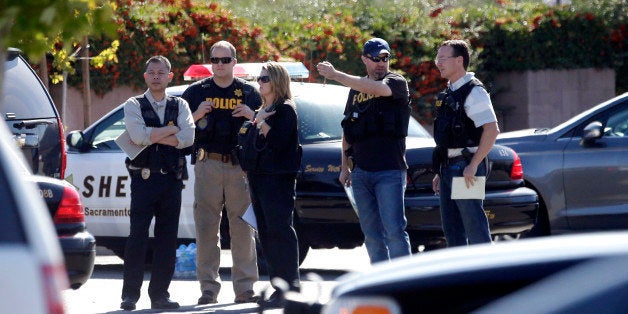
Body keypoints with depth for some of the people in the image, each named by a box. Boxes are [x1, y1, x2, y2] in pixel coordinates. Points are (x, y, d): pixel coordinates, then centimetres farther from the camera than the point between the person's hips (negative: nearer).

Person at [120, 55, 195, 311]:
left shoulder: (180, 106, 12)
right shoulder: (134, 105, 5)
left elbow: (188, 137, -5)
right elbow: (139, 135, -13)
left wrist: (151, 137, -9)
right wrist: (171, 129, -5)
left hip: (171, 179, 3)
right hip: (143, 178, -3)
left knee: (168, 239, 3)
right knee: (137, 236, -7)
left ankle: (159, 294, 9)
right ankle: (130, 294, -4)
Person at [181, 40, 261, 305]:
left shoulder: (249, 92, 12)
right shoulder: (196, 91, 11)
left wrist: (252, 116, -7)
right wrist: (196, 116, -9)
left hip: (240, 166, 0)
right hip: (207, 166, 0)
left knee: (243, 228, -2)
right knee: (206, 228, -2)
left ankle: (245, 287, 1)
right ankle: (209, 288, 1)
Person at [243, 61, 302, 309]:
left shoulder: (285, 109, -5)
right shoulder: (262, 111, 22)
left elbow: (278, 142, -17)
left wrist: (261, 123, -13)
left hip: (278, 177, -9)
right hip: (259, 177, 9)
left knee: (280, 231, -12)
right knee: (266, 233, 6)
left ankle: (291, 289, -13)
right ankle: (278, 286, 9)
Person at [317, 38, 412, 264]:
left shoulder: (396, 83, -1)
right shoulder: (356, 89, 16)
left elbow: (373, 88, -23)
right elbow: (347, 131, 23)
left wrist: (335, 75, -19)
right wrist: (345, 166, 18)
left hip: (390, 171, -6)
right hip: (361, 171, 6)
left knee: (394, 229, -12)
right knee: (371, 234, 7)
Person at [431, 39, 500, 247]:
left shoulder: (473, 92, -11)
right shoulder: (448, 94, 18)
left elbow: (491, 130, -20)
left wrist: (473, 166, -23)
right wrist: (439, 173, 20)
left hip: (466, 167, -9)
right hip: (449, 168, 9)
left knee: (474, 226, -8)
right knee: (451, 229, 10)